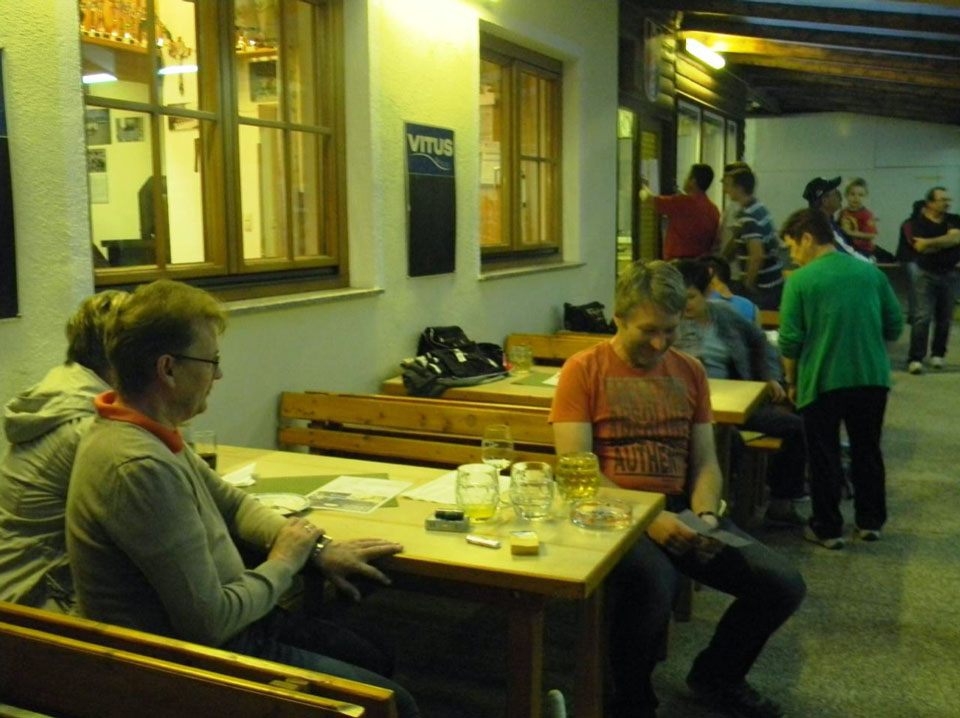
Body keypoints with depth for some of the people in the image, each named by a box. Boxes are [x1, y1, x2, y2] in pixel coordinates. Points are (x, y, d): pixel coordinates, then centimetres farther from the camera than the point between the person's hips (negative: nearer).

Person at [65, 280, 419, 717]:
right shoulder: (140, 468, -31)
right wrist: (283, 563, -11)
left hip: (225, 622, 10)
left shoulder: (147, 432, 1)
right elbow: (209, 622, -29)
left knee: (373, 660, 21)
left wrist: (317, 547, 0)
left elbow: (231, 503, 13)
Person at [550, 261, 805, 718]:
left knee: (783, 585, -11)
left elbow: (704, 461, 13)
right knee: (653, 585, -36)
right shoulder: (583, 370, -3)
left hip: (679, 510, 5)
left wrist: (706, 515, -8)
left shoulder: (689, 371, 13)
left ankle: (717, 676, 20)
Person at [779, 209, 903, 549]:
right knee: (867, 451, 19)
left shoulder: (800, 280, -10)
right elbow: (894, 327, 7)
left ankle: (828, 528, 17)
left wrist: (791, 381, 4)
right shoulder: (871, 272, 2)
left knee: (824, 457, 10)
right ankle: (870, 521, 29)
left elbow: (789, 340, -10)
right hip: (872, 378, 4)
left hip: (822, 381, -4)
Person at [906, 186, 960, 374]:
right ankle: (915, 358, -8)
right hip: (927, 274, -3)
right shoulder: (919, 222, -2)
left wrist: (932, 243, -13)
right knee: (923, 316, -9)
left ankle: (938, 354, 21)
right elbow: (920, 246, -15)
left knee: (944, 318, 7)